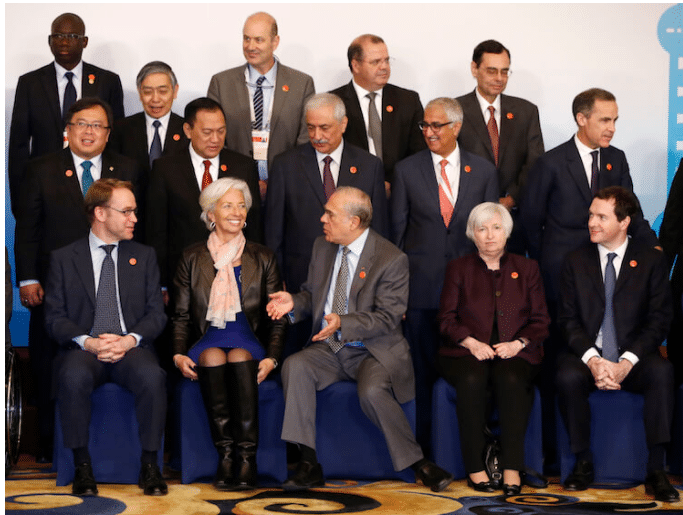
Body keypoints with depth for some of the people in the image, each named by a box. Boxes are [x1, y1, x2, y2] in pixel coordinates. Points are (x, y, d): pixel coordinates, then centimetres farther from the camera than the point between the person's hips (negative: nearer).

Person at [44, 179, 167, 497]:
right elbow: (54, 317, 3)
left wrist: (129, 340, -11)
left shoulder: (144, 256, 17)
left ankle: (149, 464, -21)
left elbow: (156, 313, 9)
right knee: (74, 377, -36)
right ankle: (82, 466, -22)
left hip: (131, 348, 1)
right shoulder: (63, 259, 11)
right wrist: (87, 341, -16)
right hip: (83, 349, -1)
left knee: (152, 376, -33)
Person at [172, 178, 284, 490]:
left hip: (248, 343, 0)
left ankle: (247, 458, -37)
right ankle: (225, 454, -34)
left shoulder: (262, 258, 14)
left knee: (239, 356, -35)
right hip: (207, 342, 0)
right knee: (213, 357, -35)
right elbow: (182, 315, 13)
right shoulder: (192, 258, 13)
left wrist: (271, 357, -6)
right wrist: (179, 354, -6)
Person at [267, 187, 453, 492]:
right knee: (294, 366, -26)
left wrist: (343, 322, -29)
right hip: (327, 350, 5)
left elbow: (387, 318, -15)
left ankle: (418, 463, -16)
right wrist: (294, 302, -4)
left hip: (373, 352, -5)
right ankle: (309, 465, -24)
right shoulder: (322, 247, 9)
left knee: (372, 391, -35)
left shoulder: (391, 259, -10)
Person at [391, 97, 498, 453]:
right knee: (423, 369, 2)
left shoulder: (483, 171, 6)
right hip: (422, 285, 0)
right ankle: (423, 447, 10)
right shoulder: (406, 170, 5)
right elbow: (398, 229, 6)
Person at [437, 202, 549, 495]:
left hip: (514, 353, 0)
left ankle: (512, 468, -33)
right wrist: (471, 342, -12)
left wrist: (518, 343, -10)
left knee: (511, 380, -35)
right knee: (472, 380, -35)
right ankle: (475, 468, -30)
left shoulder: (527, 269, 16)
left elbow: (540, 321, 10)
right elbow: (446, 319, 7)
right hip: (466, 352, 0)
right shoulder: (459, 268, 15)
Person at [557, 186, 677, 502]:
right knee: (568, 377, -32)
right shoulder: (576, 262, 8)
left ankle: (655, 471, -27)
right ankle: (583, 463, -14)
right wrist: (592, 360, -17)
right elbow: (569, 320, 2)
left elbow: (659, 321, -3)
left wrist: (627, 363, -18)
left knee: (662, 372, -33)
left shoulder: (652, 261, 4)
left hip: (634, 360, -1)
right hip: (587, 355, 1)